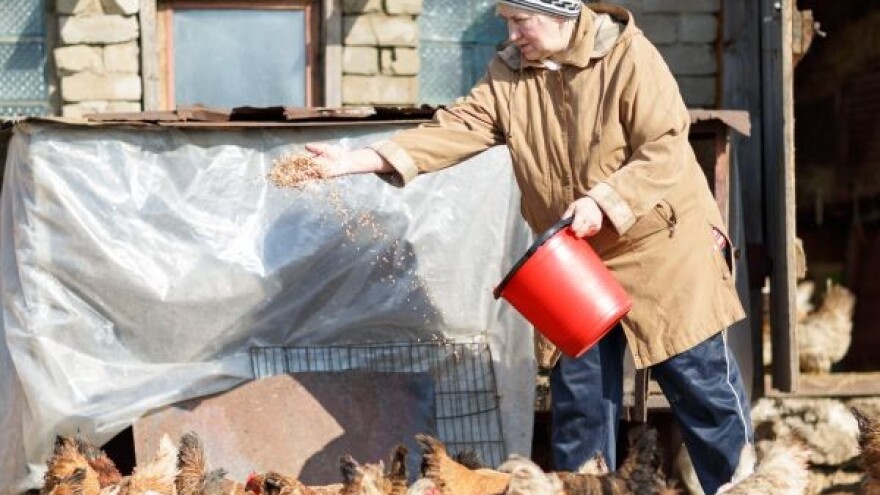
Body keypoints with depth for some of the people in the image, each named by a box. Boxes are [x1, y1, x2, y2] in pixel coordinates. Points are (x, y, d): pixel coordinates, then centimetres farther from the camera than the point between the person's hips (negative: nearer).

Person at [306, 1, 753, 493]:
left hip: (658, 247, -5)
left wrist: (602, 200, -31)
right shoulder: (509, 74, 1)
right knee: (578, 394, 11)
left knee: (703, 386, 0)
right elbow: (455, 129, -8)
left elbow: (665, 150, -19)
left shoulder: (628, 56, -15)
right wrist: (359, 160, -18)